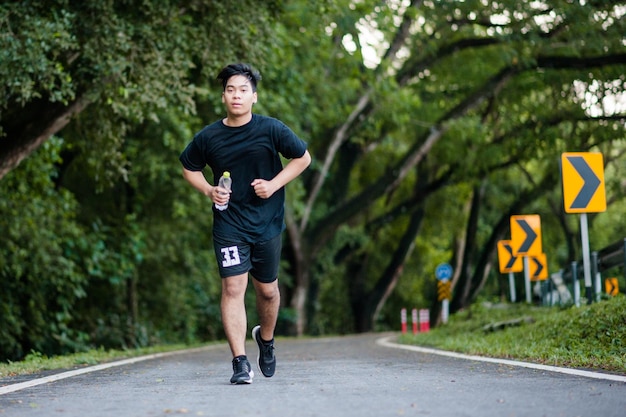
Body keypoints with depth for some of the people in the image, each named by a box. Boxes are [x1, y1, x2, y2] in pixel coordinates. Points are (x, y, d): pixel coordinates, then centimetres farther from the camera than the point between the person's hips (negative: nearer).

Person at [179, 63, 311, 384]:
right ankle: (240, 362, -10)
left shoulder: (271, 129, -6)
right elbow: (189, 167, 14)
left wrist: (274, 184, -8)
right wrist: (208, 190, -4)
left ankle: (266, 339, 42)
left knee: (267, 289, 12)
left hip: (267, 223, 0)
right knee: (233, 288, -11)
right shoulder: (208, 137, -3)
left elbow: (303, 157, 4)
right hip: (228, 224, 0)